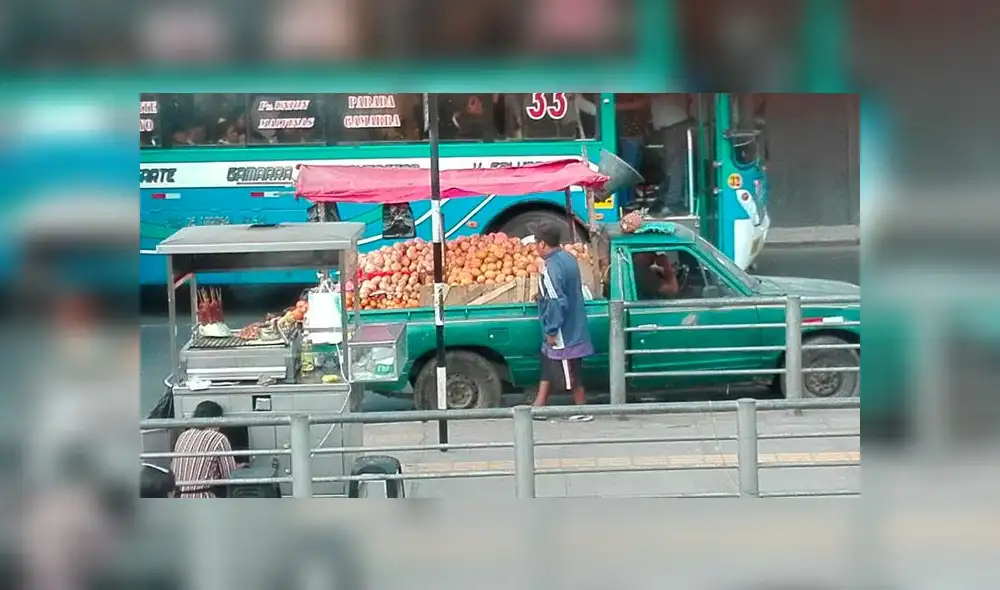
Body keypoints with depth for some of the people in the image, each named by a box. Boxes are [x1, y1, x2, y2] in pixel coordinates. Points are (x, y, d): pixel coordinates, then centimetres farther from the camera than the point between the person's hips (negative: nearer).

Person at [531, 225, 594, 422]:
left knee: (569, 375, 2)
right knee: (548, 367, 17)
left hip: (562, 334, -10)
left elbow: (556, 302, -26)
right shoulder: (568, 258, 6)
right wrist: (543, 295, 25)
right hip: (574, 327, 10)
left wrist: (552, 331, -19)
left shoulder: (551, 266, -23)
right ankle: (539, 406, 23)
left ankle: (583, 412, 11)